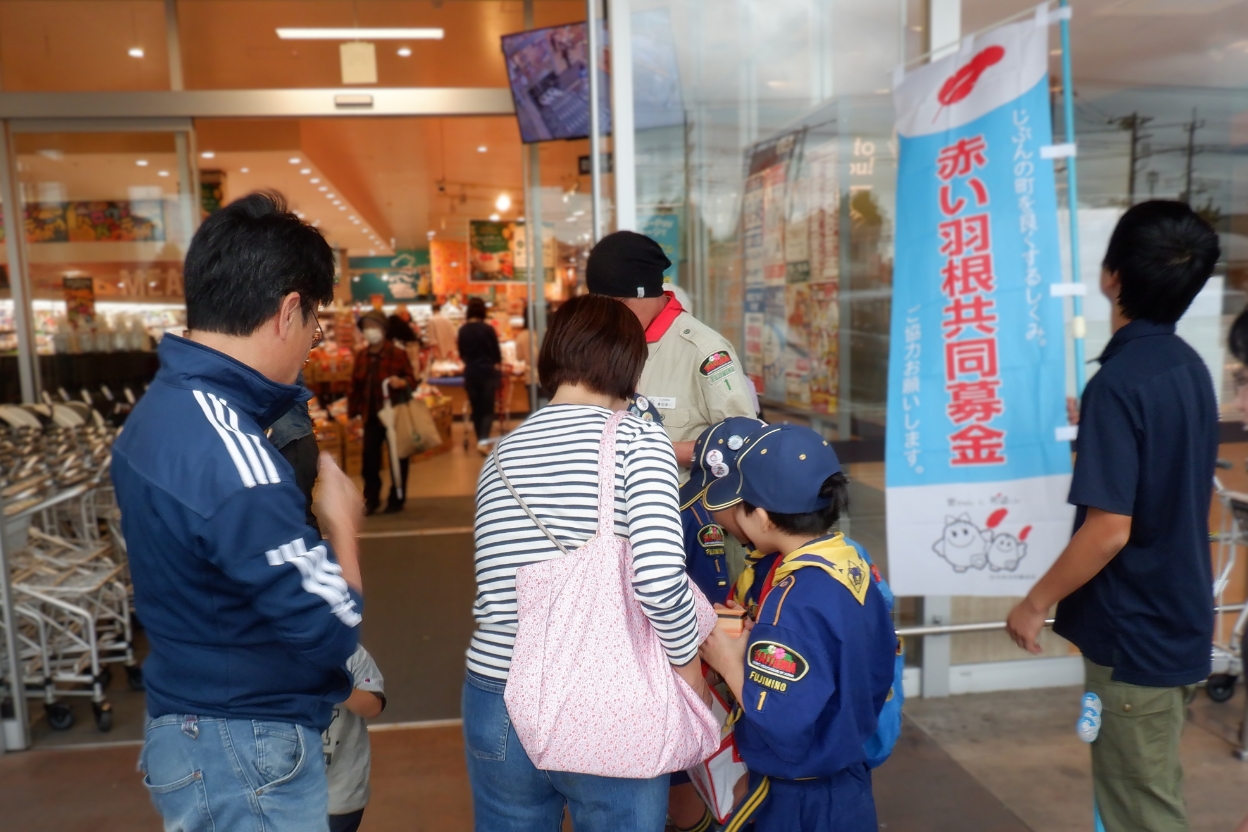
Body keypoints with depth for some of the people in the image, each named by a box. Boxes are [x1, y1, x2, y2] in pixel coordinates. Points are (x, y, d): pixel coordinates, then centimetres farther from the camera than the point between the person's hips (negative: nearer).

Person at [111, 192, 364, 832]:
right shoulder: (231, 453, -29)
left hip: (185, 725, 9)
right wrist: (342, 521, -10)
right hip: (247, 752, -9)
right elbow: (332, 630, -23)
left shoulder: (157, 408, 2)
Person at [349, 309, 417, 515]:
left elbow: (412, 380, -9)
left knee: (397, 458, 6)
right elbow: (355, 386, 10)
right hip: (371, 415, 4)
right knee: (369, 459, 4)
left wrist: (402, 382, -31)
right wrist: (352, 412, 8)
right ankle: (371, 499, 18)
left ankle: (396, 500, 18)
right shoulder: (361, 356, 7)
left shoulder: (398, 353, -7)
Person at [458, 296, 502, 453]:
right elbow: (496, 352, -1)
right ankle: (483, 440, -14)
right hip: (488, 371, -3)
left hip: (470, 373, 3)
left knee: (476, 409, 13)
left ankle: (480, 440, 19)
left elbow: (461, 353, 11)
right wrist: (496, 362, 21)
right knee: (488, 409, 2)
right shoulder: (488, 329, -10)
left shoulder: (463, 330, 0)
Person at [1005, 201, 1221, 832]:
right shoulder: (1188, 366, 3)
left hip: (1136, 629, -9)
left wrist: (1036, 603, -14)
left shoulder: (1118, 381, -24)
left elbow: (1109, 529, -27)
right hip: (1177, 616, 9)